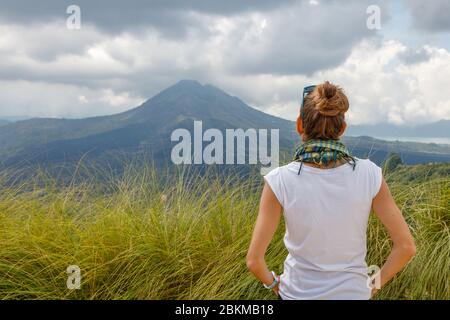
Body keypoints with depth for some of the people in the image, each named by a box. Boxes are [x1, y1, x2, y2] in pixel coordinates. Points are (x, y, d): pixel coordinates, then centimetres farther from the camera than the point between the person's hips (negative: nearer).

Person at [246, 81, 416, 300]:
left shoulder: (280, 181, -19)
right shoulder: (369, 175, -14)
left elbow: (254, 260, -16)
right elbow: (406, 247, -9)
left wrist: (273, 283, 3)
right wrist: (375, 283, 5)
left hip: (298, 293, -1)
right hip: (353, 292, 1)